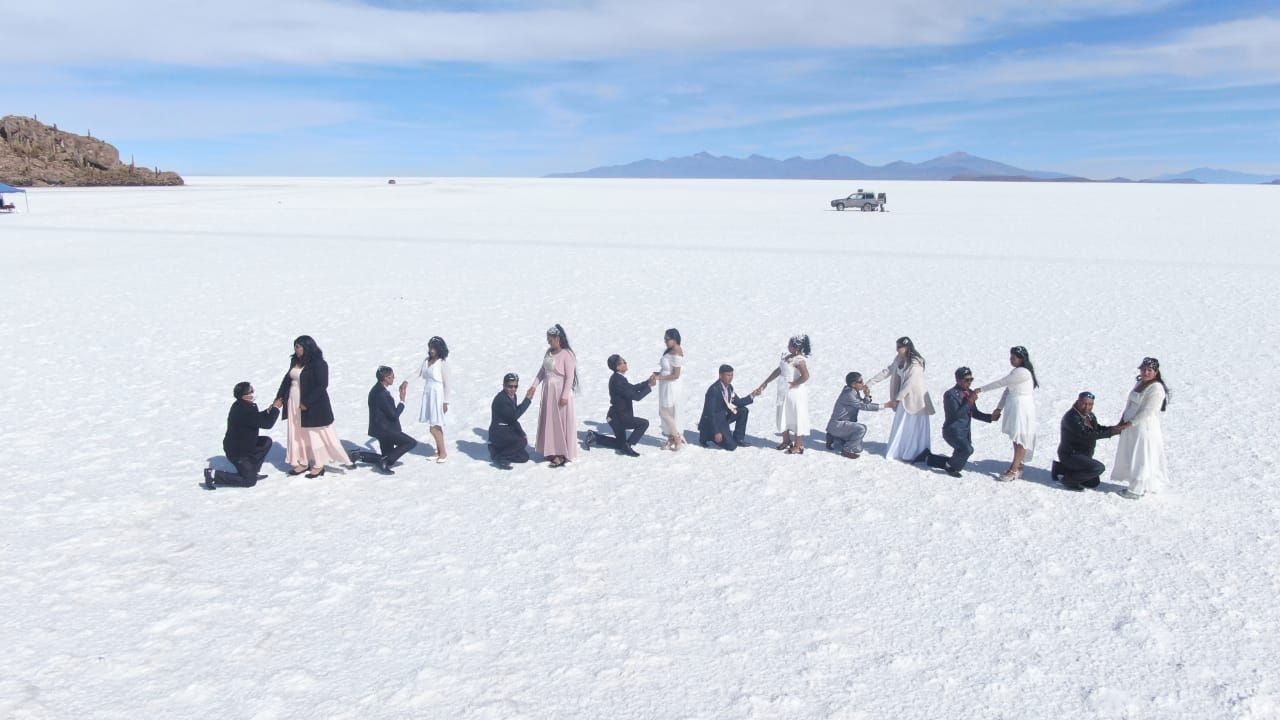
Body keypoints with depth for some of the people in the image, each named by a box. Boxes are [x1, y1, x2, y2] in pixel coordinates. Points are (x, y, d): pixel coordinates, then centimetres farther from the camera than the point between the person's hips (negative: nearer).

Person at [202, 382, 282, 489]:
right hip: (237, 451, -9)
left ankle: (252, 471, 18)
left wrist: (269, 410, 1)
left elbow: (258, 418, 16)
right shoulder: (245, 410, -29)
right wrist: (276, 408, -14)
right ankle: (213, 475, -4)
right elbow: (267, 424, -25)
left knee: (266, 442, 13)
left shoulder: (240, 405, 2)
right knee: (250, 481, -3)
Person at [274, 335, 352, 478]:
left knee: (315, 434, 1)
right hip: (294, 404, 8)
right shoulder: (295, 361, 8)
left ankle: (319, 465, 12)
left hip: (313, 406, -8)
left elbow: (322, 385, -18)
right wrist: (280, 397, 6)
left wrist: (307, 402, -21)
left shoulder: (318, 364, -14)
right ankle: (303, 462, 22)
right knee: (296, 434, 11)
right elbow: (287, 379, 15)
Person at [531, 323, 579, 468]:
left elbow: (570, 376, -17)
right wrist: (534, 386, 8)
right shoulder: (549, 352, 7)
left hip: (560, 392, -8)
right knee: (549, 421, 13)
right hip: (548, 391, 8)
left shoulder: (567, 355, -16)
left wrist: (565, 396, -20)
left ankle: (562, 454, 5)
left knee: (560, 422, -1)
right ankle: (551, 450, 24)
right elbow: (542, 370, 14)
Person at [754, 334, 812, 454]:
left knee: (797, 417, 2)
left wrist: (793, 384, -21)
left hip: (795, 393, -9)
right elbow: (778, 370, 16)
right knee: (783, 417, 18)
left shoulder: (799, 360, -22)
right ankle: (786, 441, 34)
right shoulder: (787, 356, 7)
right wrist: (765, 382, 17)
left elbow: (805, 376, -33)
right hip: (784, 392, 9)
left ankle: (799, 445, 13)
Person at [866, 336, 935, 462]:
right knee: (900, 425, 13)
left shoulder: (915, 363, -22)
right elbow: (887, 371, 8)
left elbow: (909, 383, -24)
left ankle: (918, 454, 9)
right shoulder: (899, 359, 1)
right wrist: (870, 382, 4)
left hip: (915, 398, -8)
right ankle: (899, 451, 23)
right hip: (904, 397, 8)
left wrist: (896, 399, -21)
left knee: (914, 427, -1)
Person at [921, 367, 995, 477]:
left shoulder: (969, 393, 10)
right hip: (953, 431, -8)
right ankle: (951, 465, -7)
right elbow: (955, 415, -24)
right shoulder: (950, 394, -14)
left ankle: (929, 458, 28)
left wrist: (990, 417, 3)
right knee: (967, 449, -34)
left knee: (959, 462, 12)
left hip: (965, 432, 9)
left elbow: (975, 413, 18)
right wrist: (969, 402, -26)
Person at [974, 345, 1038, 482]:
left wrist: (981, 389, -14)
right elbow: (1007, 391, 14)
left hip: (1022, 408, -10)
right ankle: (1018, 466, 24)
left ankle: (1013, 470, 0)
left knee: (1020, 439, -3)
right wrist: (999, 409, 12)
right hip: (1014, 407, 10)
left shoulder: (1022, 372, -20)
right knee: (1016, 438, 15)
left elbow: (1001, 382, -19)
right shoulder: (1016, 371, 12)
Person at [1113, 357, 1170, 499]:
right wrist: (1122, 420, 6)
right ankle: (1137, 486, 29)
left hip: (1145, 429, -9)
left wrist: (1130, 423, -18)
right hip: (1132, 427, 9)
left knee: (1140, 459, 1)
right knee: (1129, 457, 16)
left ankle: (1136, 490, 10)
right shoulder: (1140, 383, 11)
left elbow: (1147, 411, -21)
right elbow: (1130, 403, 16)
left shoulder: (1156, 388, -17)